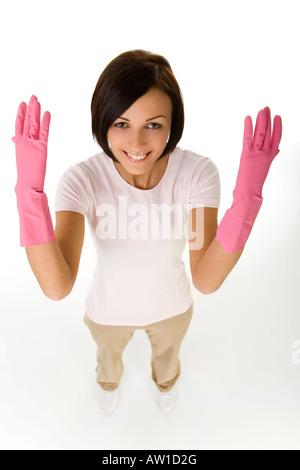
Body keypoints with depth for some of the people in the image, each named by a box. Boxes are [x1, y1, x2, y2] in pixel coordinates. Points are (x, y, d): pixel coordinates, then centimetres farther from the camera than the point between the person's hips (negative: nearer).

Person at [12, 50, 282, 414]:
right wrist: (29, 190, -52)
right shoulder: (82, 179, -32)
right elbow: (57, 287, -41)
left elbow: (206, 281, -35)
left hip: (172, 308, 1)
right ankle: (109, 380, 75)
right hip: (108, 312, 0)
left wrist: (247, 197, -48)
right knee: (108, 353, 35)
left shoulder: (198, 172, -30)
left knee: (168, 353, 36)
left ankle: (165, 381, 76)